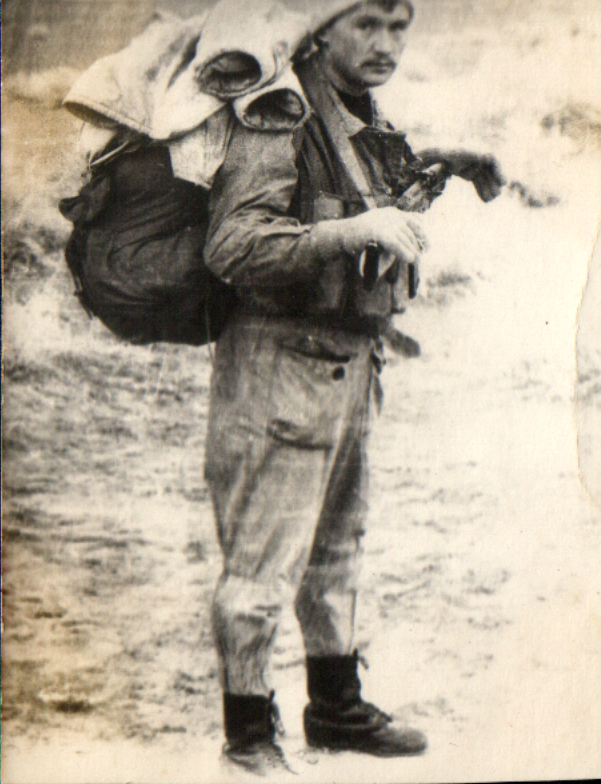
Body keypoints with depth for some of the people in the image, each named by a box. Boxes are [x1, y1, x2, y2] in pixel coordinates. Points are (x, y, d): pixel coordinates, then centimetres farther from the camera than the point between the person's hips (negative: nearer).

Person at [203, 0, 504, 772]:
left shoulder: (366, 122, 12)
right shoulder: (280, 119, -15)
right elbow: (231, 248, -26)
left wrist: (433, 163, 19)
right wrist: (352, 230, -31)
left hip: (349, 365, 9)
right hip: (279, 365, -9)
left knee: (335, 549, 20)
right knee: (262, 563, 0)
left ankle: (337, 708, 37)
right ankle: (248, 731, 18)